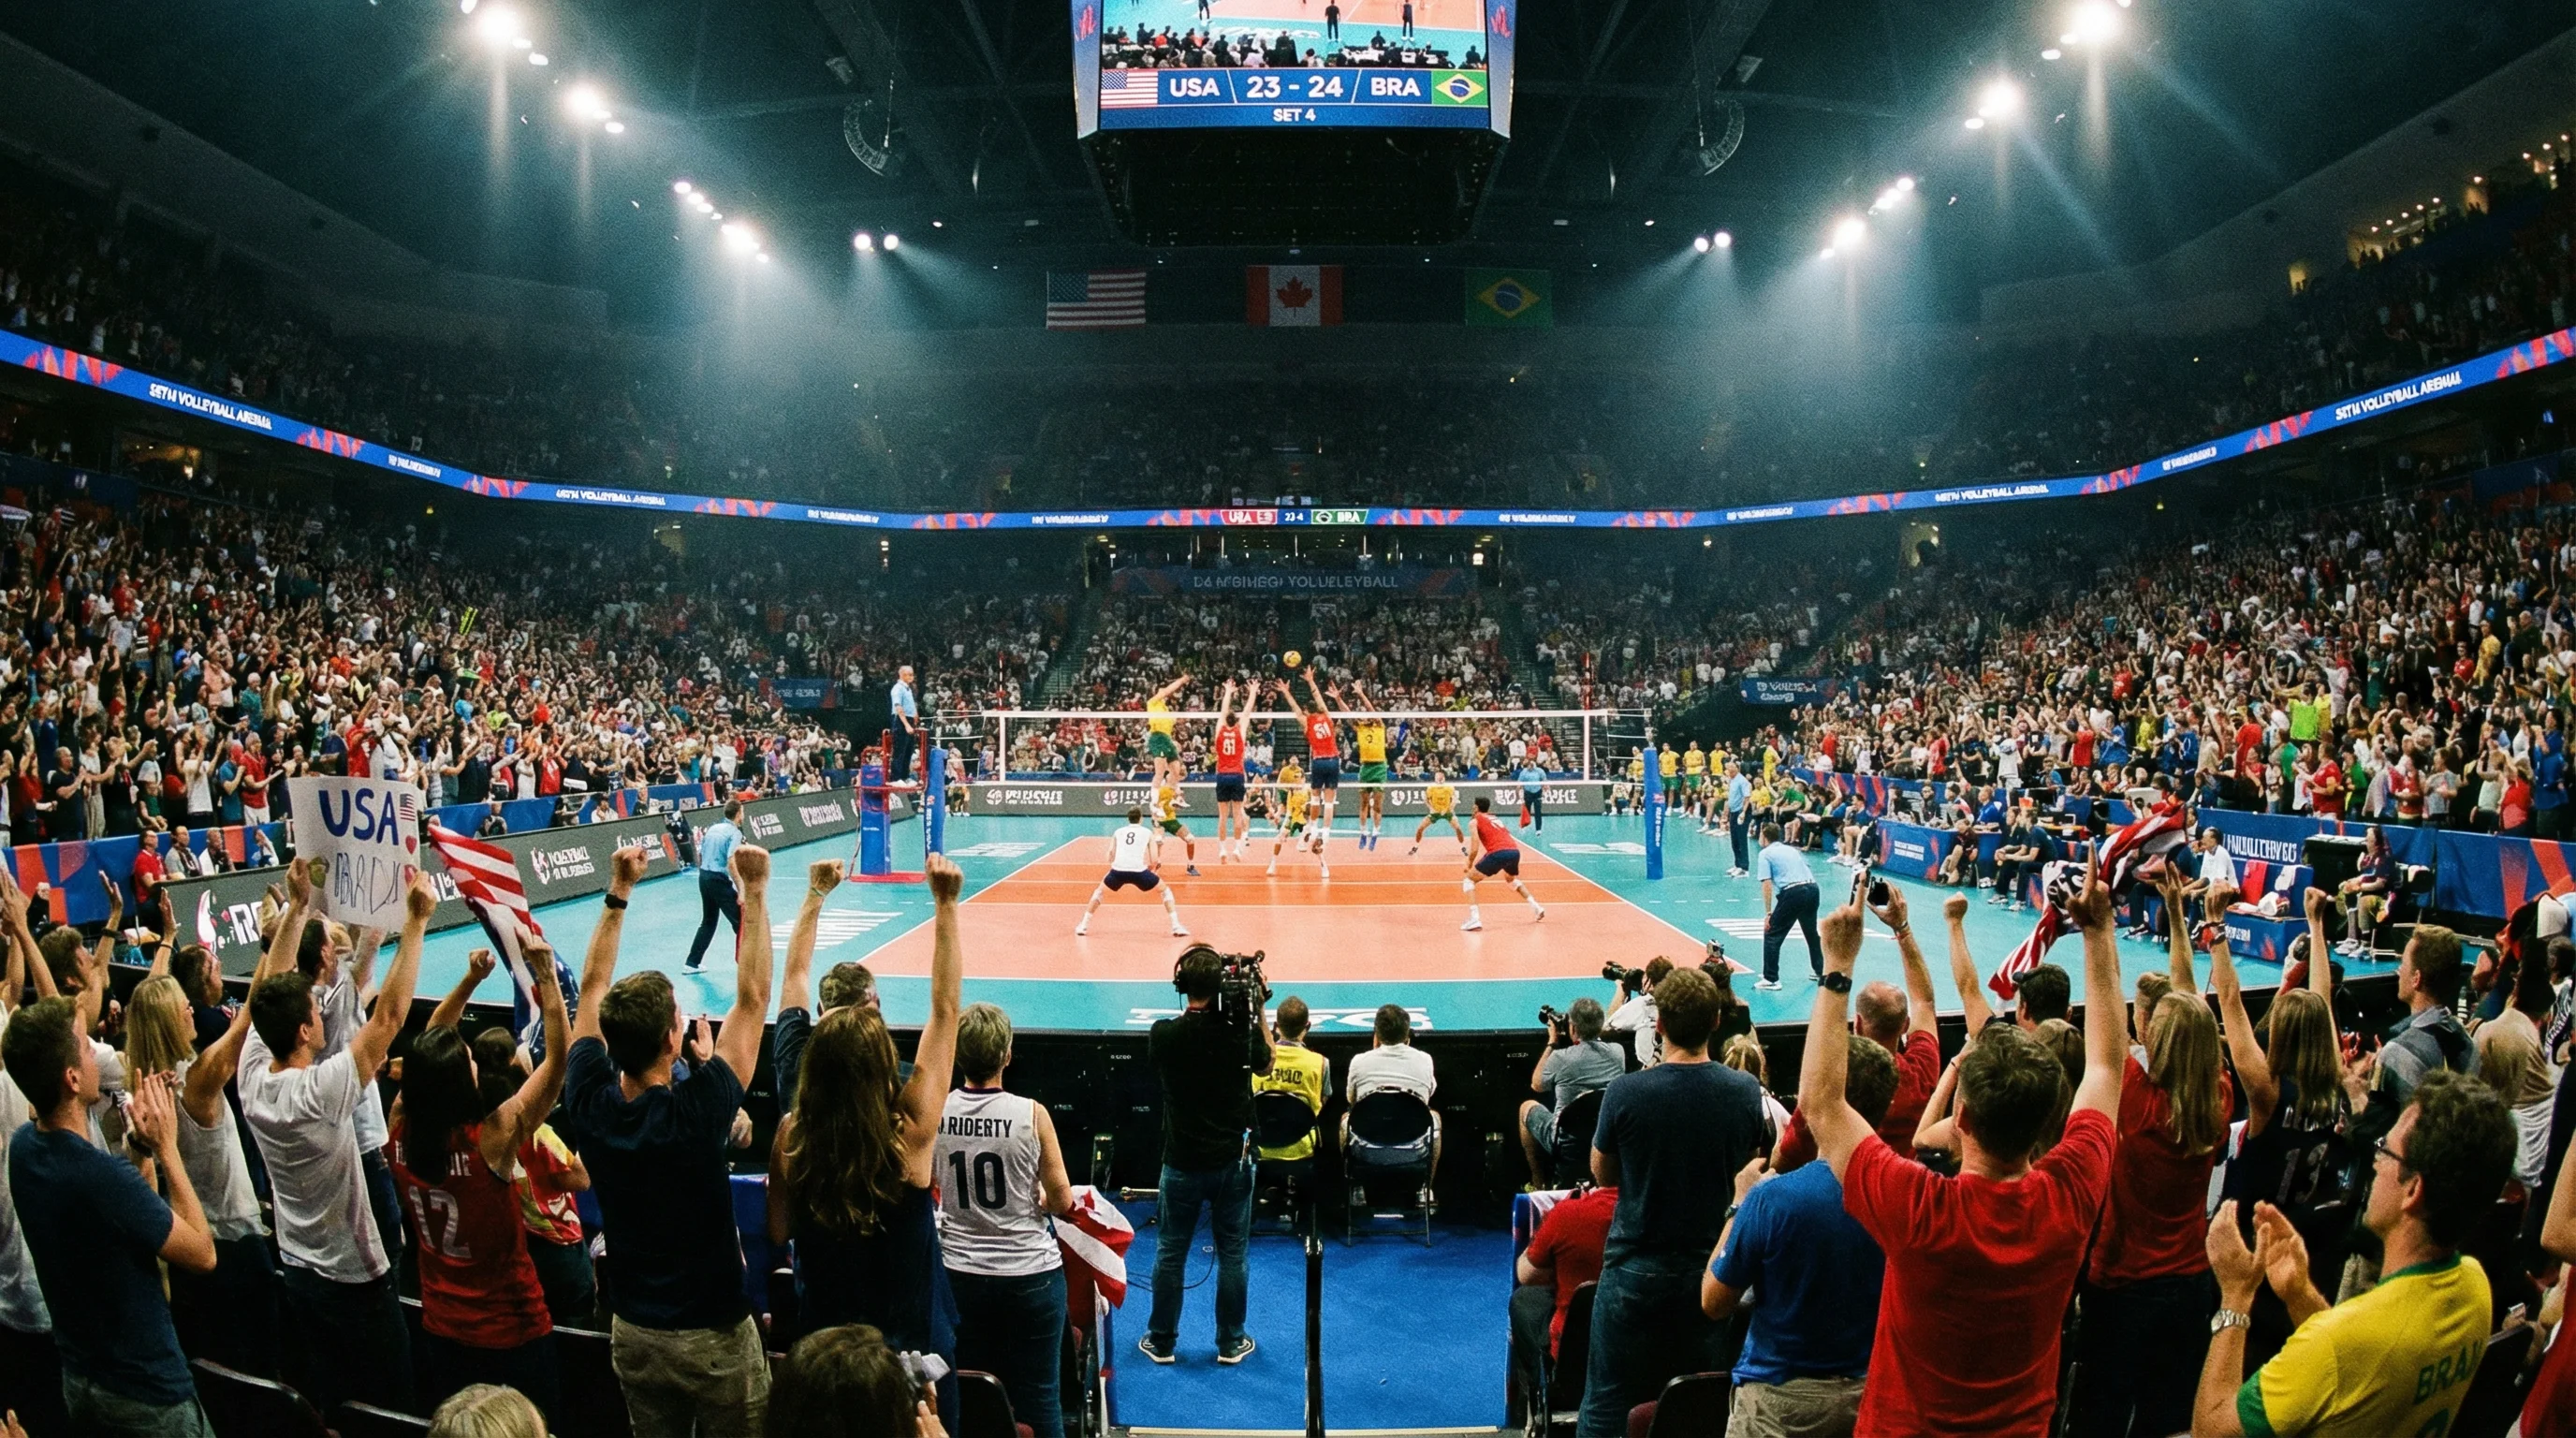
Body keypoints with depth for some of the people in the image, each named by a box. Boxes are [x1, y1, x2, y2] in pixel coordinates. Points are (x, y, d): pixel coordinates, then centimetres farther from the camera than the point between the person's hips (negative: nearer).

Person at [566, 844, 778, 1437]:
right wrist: (755, 891, -17)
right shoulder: (698, 1110, -27)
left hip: (633, 1332, 5)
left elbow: (592, 991, -2)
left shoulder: (590, 1105, -15)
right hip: (714, 1336, -5)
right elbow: (753, 998, -20)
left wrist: (617, 894, 0)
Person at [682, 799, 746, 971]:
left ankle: (692, 962, 21)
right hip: (719, 881, -8)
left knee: (707, 922, 20)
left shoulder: (712, 828, 12)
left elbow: (699, 856, 17)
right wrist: (740, 891, -21)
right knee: (740, 921, 1)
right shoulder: (735, 833, -11)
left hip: (704, 877, 8)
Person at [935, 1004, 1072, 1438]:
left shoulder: (935, 1112, -8)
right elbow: (1062, 1200, -9)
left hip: (959, 1272, 3)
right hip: (1029, 1273, -3)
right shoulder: (1031, 1114, -16)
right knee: (1037, 1397, 8)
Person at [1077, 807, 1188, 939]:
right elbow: (1154, 861, 11)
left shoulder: (1118, 832, 23)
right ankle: (1176, 927, 9)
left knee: (1099, 892, 31)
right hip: (1138, 871, -2)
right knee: (1165, 891, 21)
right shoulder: (1148, 833, 19)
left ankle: (1083, 926, 24)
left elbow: (1110, 857, 17)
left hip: (1118, 870, 2)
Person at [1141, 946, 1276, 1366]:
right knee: (1233, 1254, 13)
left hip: (1182, 1162, 0)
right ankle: (1231, 1343, 22)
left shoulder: (1162, 1034, -14)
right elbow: (1267, 1064, 7)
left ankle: (1162, 1343, 23)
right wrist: (1258, 1012, 6)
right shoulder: (1242, 1031, -14)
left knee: (1170, 1253, 13)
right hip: (1232, 1160, 0)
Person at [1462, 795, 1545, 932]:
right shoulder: (1496, 819, 30)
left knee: (1469, 880, 6)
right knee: (1511, 879, 38)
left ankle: (1474, 919, -12)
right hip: (1515, 850, 7)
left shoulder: (1475, 821, 11)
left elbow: (1474, 850, 1)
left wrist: (1469, 865, 18)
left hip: (1498, 853, -6)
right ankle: (1536, 906, 31)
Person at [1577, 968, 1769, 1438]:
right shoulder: (1746, 1091, -9)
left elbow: (1603, 1174, -2)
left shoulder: (1625, 1093, -19)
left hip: (1635, 1268, -3)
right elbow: (1749, 1167, 8)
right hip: (1711, 1265, 3)